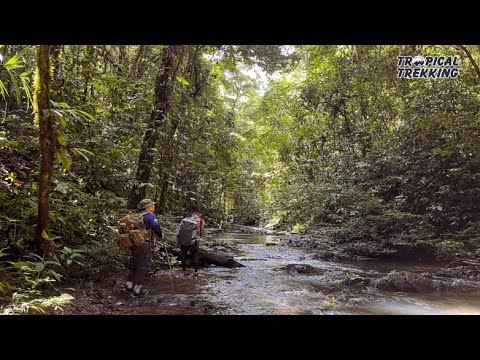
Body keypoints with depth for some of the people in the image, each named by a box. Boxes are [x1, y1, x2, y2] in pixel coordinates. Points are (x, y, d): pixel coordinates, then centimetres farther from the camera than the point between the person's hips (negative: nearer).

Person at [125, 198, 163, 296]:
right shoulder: (150, 216, -9)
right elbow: (157, 228, -18)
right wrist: (161, 235, 1)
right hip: (144, 244, -8)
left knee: (135, 264, 20)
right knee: (143, 266, 2)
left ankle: (129, 285, 26)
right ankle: (137, 289, 6)